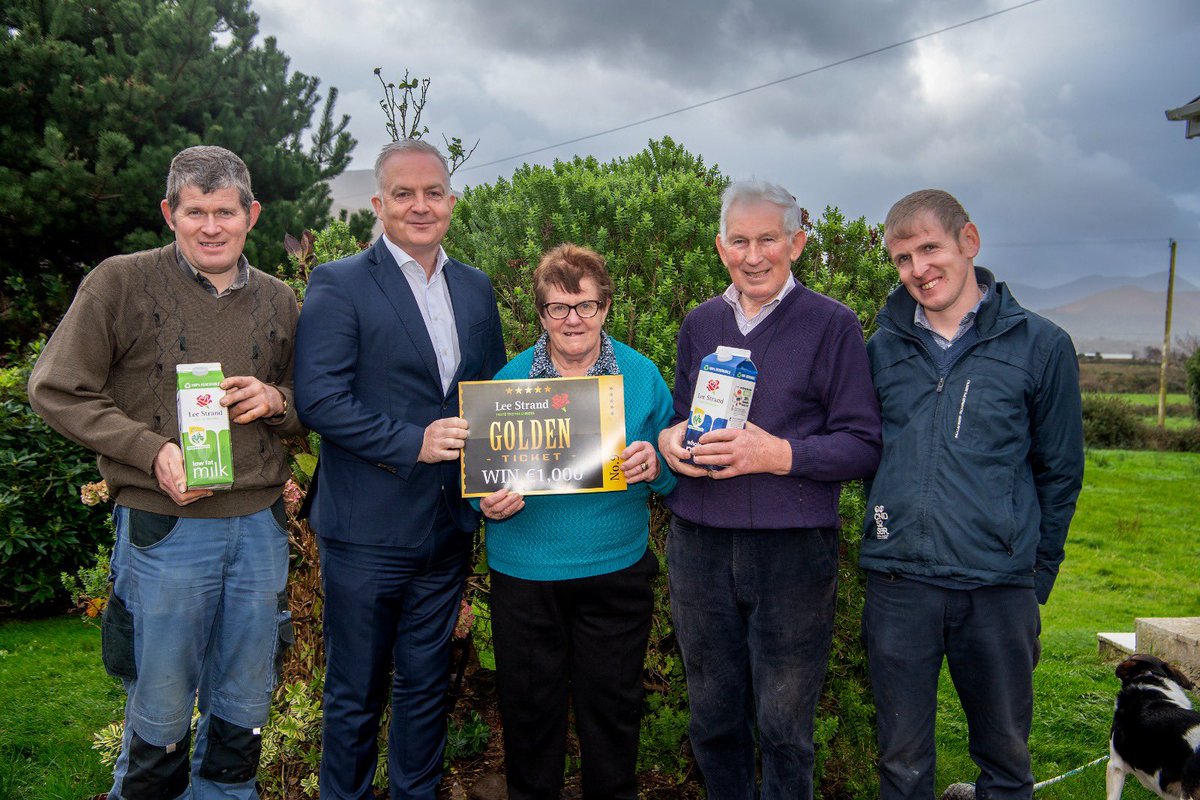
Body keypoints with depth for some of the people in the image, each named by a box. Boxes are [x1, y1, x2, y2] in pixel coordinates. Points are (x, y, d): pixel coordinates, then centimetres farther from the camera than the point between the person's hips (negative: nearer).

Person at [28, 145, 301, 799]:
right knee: (161, 714, 9)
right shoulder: (121, 283, -3)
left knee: (243, 711, 16)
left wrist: (275, 400, -6)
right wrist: (154, 450, -14)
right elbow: (56, 391, -4)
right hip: (163, 529, -3)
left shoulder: (277, 300, 9)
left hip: (259, 527, 4)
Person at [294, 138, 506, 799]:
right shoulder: (338, 286, -7)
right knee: (355, 695, 10)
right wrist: (412, 442, -21)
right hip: (366, 530, -5)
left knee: (426, 687, 18)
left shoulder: (476, 289, 10)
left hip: (447, 527, 5)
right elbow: (317, 398, -16)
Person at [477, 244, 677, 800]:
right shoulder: (508, 379, -1)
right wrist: (490, 504, -16)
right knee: (528, 704, 13)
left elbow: (674, 472, 3)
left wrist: (654, 467, -19)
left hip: (616, 571, 0)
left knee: (612, 705, 12)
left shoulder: (641, 375, -1)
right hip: (525, 572, 0)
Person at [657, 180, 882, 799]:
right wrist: (668, 440, -2)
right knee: (712, 719, 15)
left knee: (783, 729, 7)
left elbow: (864, 445, -5)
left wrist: (780, 454, -19)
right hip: (699, 546, 4)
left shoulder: (832, 325, -1)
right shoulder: (701, 323, 13)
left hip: (792, 552, -4)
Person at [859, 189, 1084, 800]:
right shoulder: (882, 349, 6)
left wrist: (1037, 571, 6)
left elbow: (1061, 471, 5)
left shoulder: (1040, 346, 0)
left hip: (998, 589, -1)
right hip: (898, 586, 2)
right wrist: (889, 540, 11)